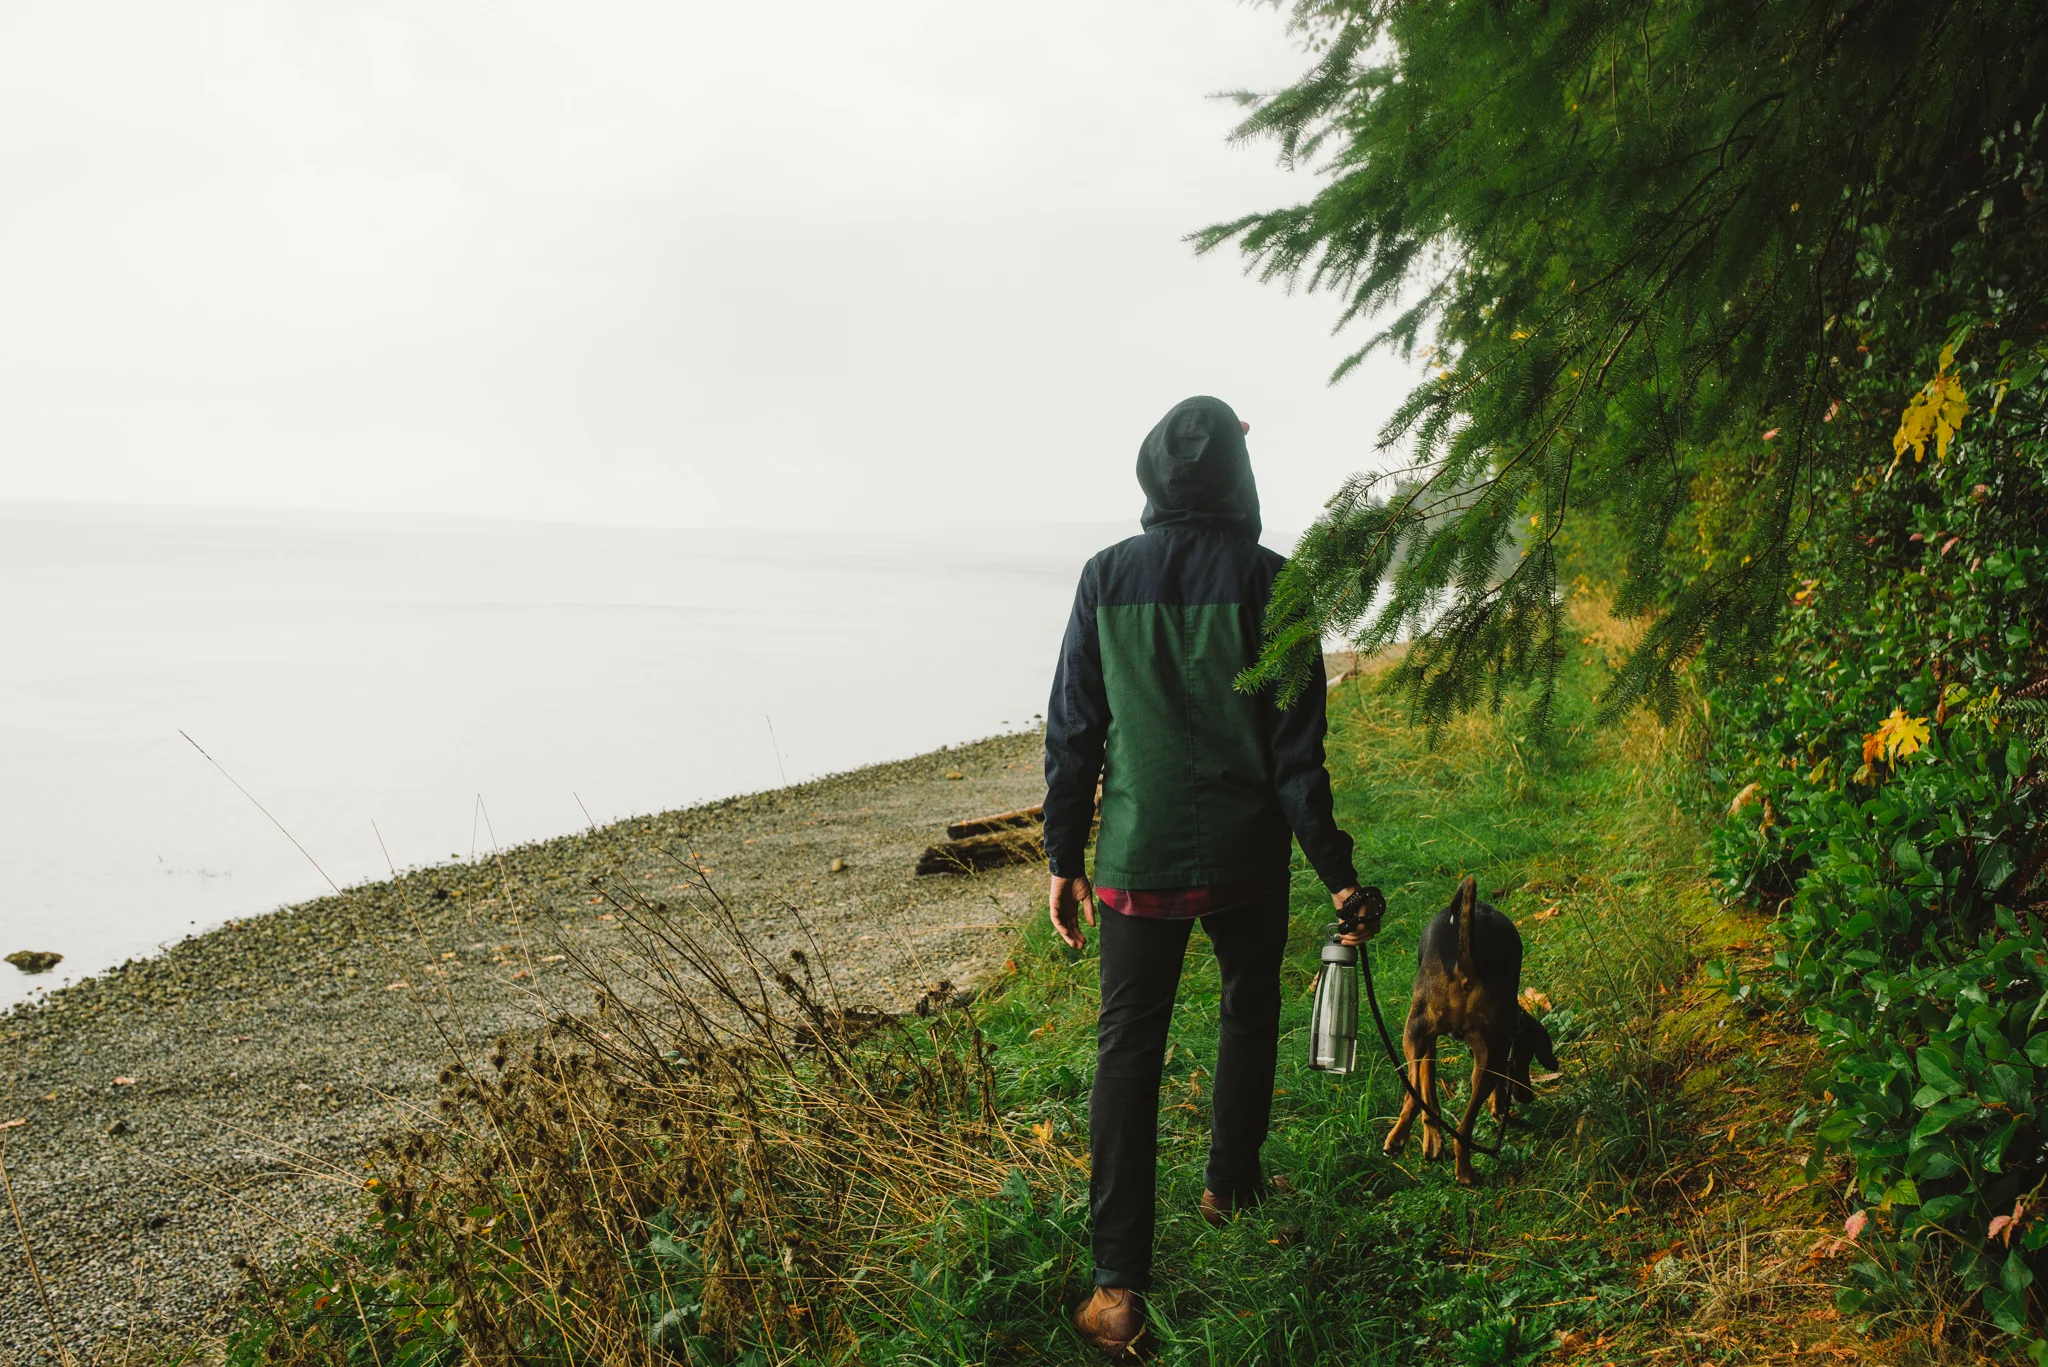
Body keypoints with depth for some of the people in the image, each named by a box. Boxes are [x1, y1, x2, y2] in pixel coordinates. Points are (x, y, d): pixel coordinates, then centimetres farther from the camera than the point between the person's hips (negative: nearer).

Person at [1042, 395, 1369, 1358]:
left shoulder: (1106, 578, -1)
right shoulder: (1266, 582, -8)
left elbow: (1072, 733, 1)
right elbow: (1295, 749, -8)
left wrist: (1063, 859, 10)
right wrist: (1336, 872, 0)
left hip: (1136, 861, 1)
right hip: (1244, 861, -1)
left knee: (1127, 1048, 3)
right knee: (1249, 1007, 25)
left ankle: (1119, 1286, 1)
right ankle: (1230, 1184, 40)